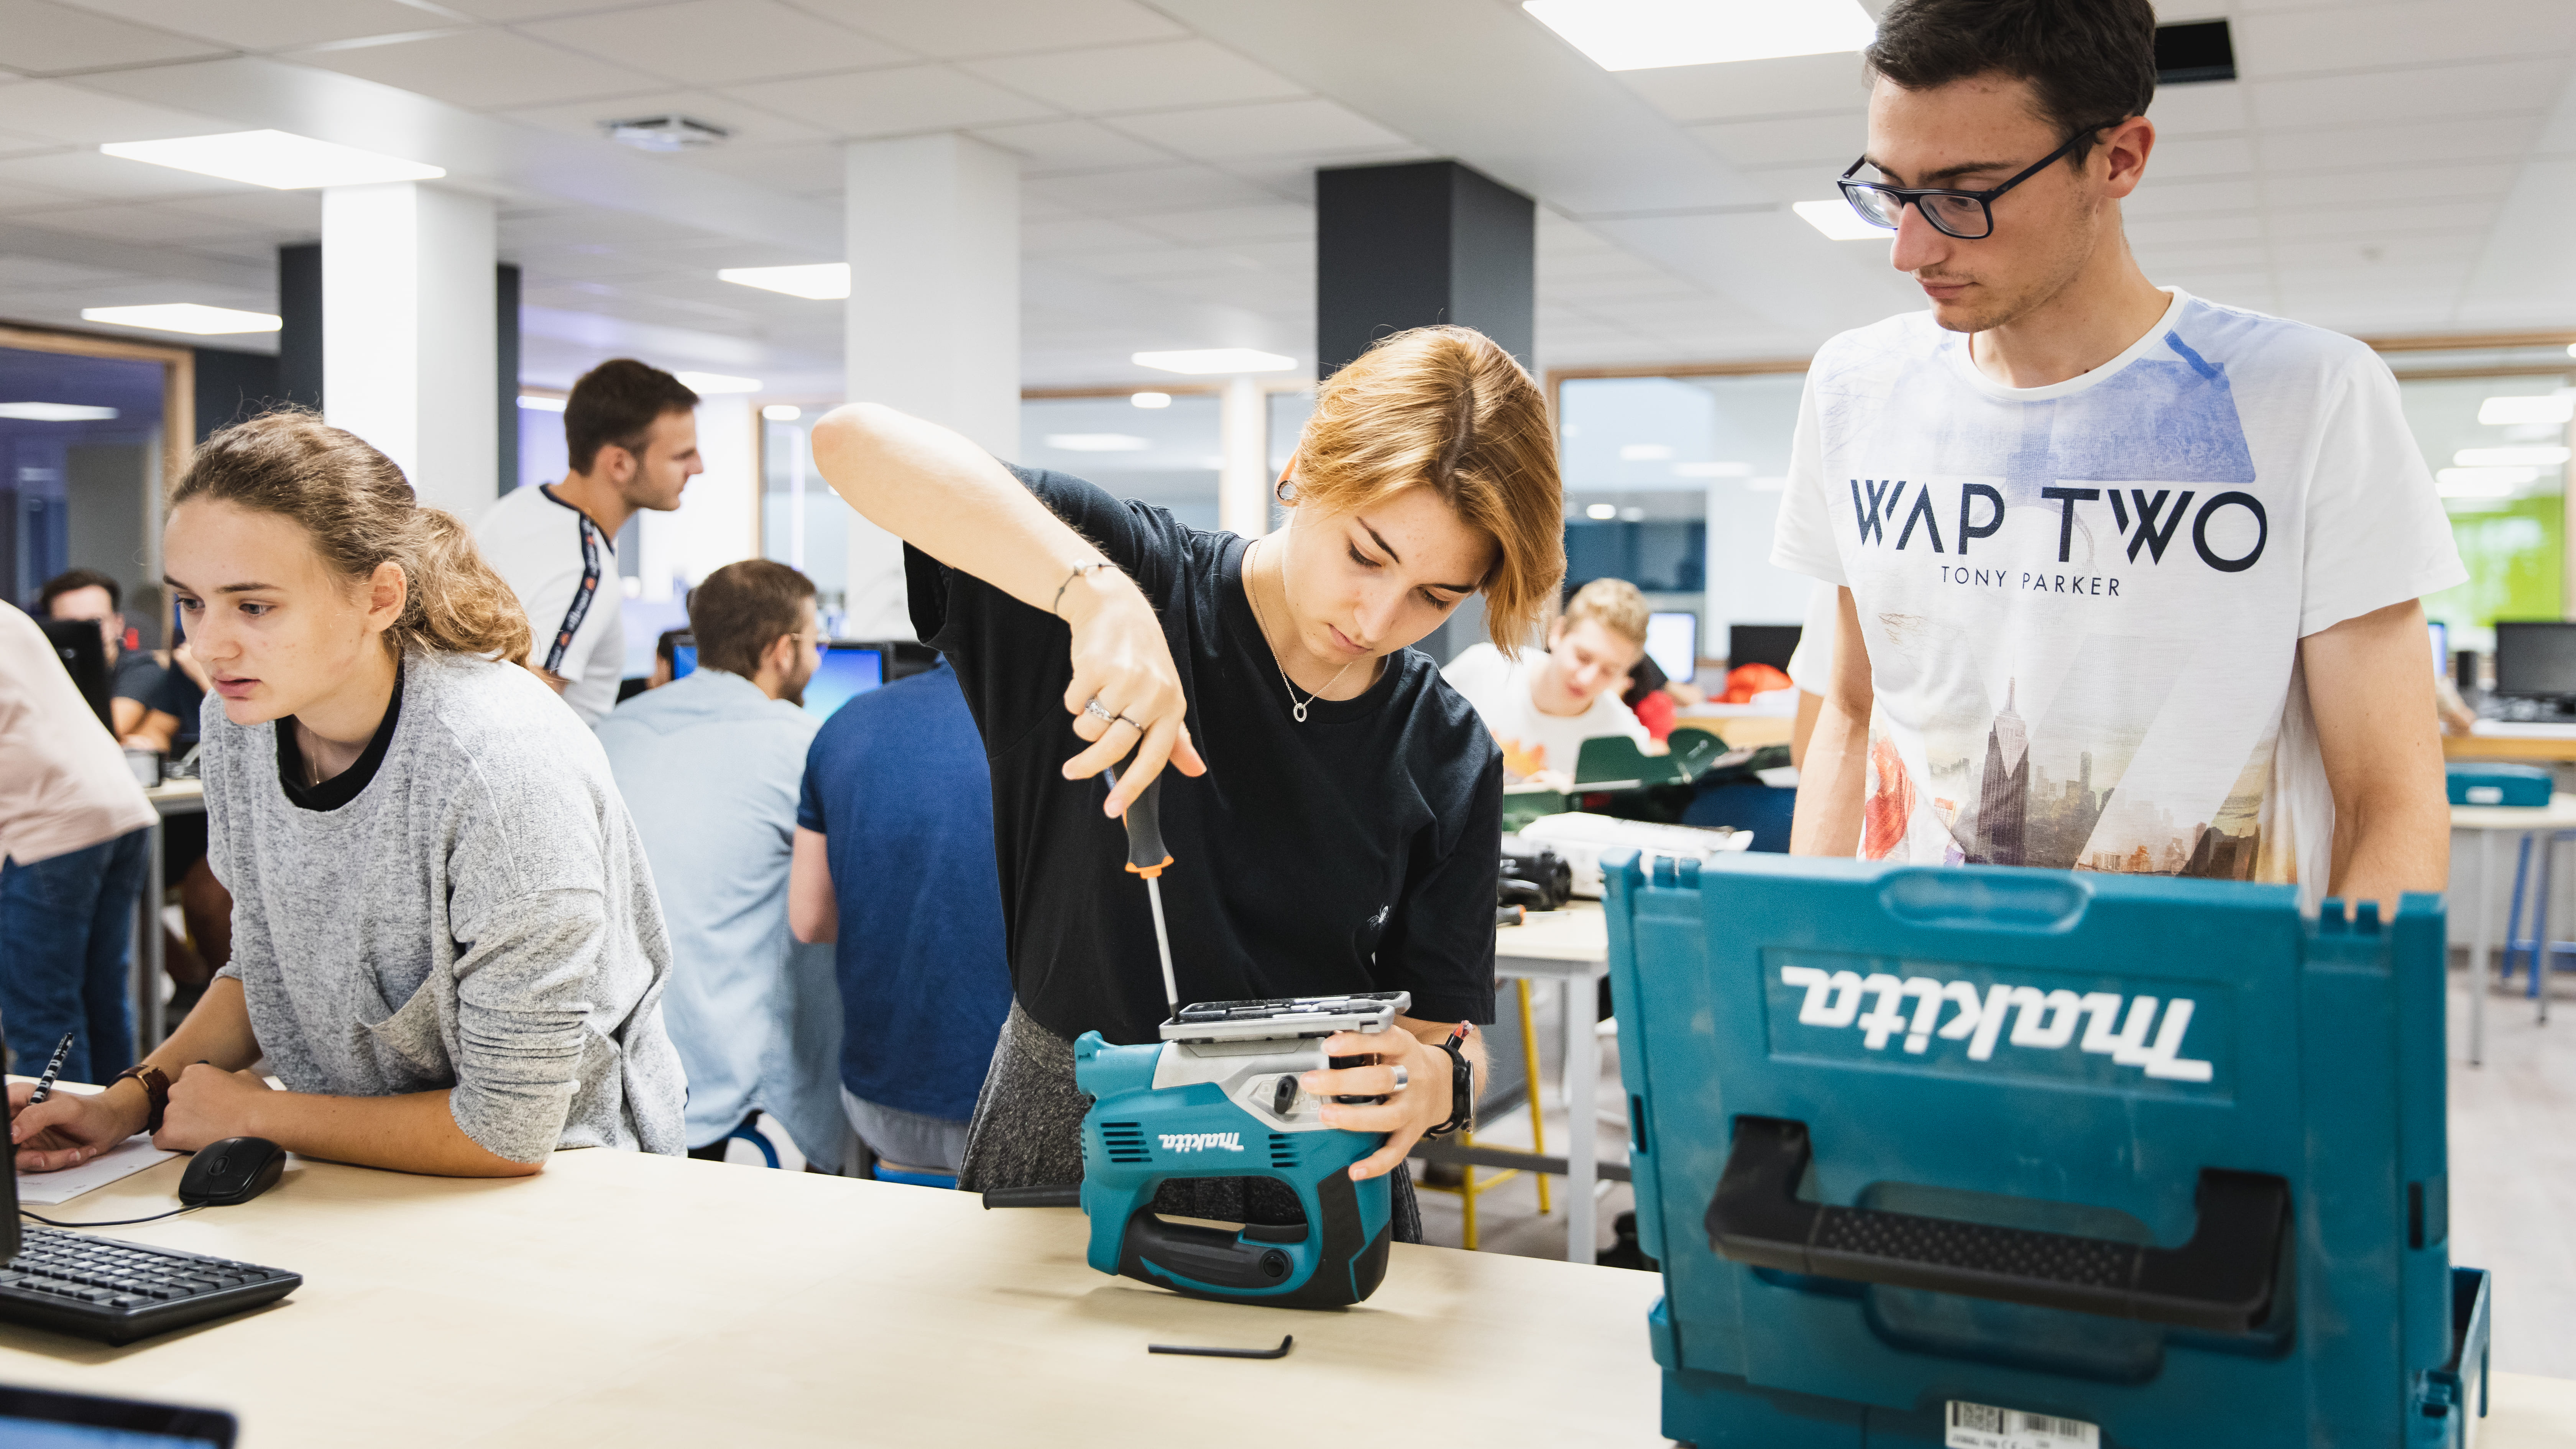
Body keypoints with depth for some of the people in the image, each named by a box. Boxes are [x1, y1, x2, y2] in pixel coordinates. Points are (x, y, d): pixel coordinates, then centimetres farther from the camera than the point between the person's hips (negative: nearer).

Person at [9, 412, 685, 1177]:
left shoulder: (501, 775, -29)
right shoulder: (238, 720, -5)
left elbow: (508, 1132, -22)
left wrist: (251, 1115, -11)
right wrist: (134, 1101, -4)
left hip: (560, 1179, -6)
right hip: (349, 1169, 6)